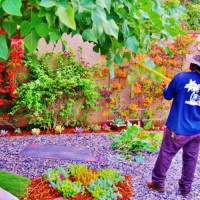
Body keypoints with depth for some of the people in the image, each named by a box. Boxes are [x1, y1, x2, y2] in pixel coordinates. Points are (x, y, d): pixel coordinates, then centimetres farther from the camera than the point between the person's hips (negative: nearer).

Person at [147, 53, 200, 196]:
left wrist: (168, 88, 21)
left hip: (178, 128, -3)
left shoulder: (182, 77, -14)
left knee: (165, 155, 11)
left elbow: (167, 95, 0)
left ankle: (158, 183, 24)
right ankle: (185, 188, 28)